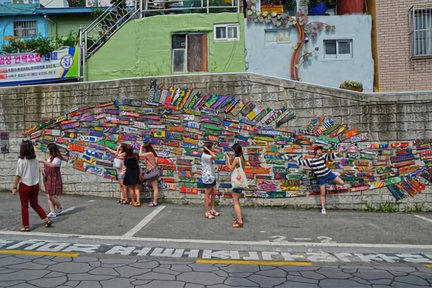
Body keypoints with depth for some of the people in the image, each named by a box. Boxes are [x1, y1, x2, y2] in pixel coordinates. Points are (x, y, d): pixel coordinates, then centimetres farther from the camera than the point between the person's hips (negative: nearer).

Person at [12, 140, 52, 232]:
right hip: (35, 185, 5)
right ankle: (46, 219, 11)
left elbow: (18, 176, -11)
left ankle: (26, 226, 15)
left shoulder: (21, 161, -13)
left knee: (24, 206, 9)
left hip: (24, 186, -4)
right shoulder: (35, 160, 0)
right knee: (35, 204, 19)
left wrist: (14, 187, -3)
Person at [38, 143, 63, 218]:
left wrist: (43, 161, -33)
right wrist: (44, 171, 5)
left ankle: (60, 208, 17)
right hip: (48, 179, 9)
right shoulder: (50, 158, 14)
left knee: (52, 196, -6)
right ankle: (52, 212, 2)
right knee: (48, 196, 2)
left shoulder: (57, 159, -13)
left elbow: (52, 165, -33)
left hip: (54, 179, -9)